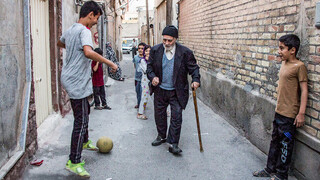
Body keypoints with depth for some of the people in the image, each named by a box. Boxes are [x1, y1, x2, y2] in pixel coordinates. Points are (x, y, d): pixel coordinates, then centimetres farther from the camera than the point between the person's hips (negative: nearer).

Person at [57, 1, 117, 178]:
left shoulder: (70, 29, 12)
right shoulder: (84, 31, -17)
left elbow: (60, 43, 32)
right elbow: (88, 52, -36)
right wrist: (109, 63, -28)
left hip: (70, 78, 10)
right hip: (76, 82, -10)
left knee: (84, 111, 26)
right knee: (81, 121, -7)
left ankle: (84, 141, 45)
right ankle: (74, 162, -2)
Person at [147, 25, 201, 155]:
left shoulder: (185, 52, -9)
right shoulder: (155, 50, -2)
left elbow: (193, 67, -3)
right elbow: (150, 66, 7)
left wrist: (195, 80, -19)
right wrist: (152, 77, -12)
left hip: (177, 92, -3)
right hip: (160, 90, 3)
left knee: (176, 116, -5)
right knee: (159, 114, 16)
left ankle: (173, 144, 2)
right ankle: (161, 136, 37)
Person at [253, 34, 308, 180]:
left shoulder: (299, 66, -15)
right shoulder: (284, 64, 9)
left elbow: (304, 90, -16)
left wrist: (301, 113, -19)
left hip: (289, 114, -8)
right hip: (279, 111, 8)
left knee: (285, 145, 4)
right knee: (275, 141, 17)